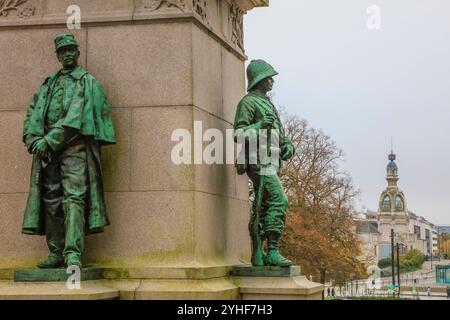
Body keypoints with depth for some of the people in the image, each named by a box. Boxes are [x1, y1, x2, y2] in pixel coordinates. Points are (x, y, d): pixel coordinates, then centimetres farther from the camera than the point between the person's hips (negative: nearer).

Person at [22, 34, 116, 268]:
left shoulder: (87, 82, 5)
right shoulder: (49, 84, 22)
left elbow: (76, 117, -9)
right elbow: (33, 112, 13)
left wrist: (50, 140, -15)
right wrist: (34, 139, -6)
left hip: (75, 146, -5)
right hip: (47, 147, 5)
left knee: (73, 198, -15)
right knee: (51, 200, 2)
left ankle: (73, 253, -21)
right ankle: (56, 253, 6)